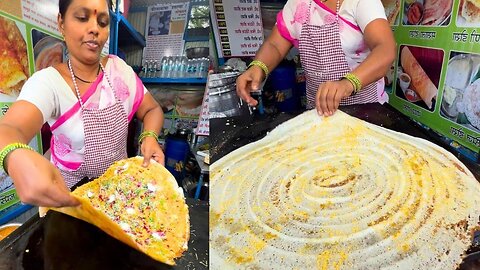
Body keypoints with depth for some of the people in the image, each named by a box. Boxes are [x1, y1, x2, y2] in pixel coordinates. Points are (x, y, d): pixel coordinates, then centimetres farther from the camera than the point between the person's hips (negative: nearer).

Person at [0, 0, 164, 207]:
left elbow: (152, 109, -2)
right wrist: (17, 158, -61)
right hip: (71, 193, -3)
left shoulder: (118, 68, -8)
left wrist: (149, 136, -25)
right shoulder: (47, 82, -21)